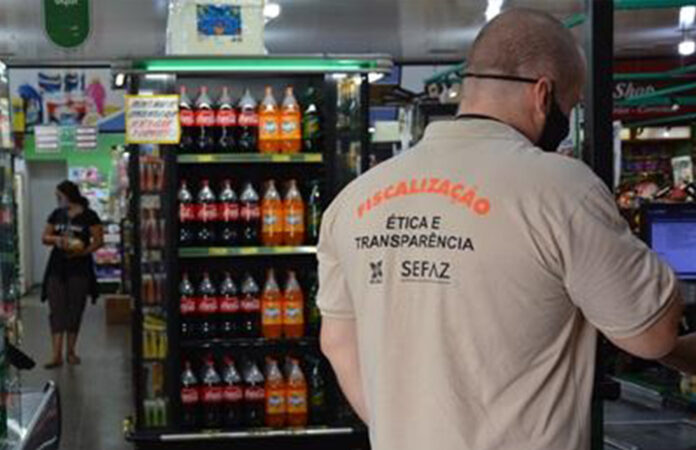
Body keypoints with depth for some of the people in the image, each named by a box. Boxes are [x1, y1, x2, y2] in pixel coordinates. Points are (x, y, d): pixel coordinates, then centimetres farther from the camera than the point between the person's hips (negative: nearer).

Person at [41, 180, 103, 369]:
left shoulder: (89, 216, -4)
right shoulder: (57, 214, 9)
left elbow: (98, 240, -7)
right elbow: (45, 237, 12)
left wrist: (82, 252, -21)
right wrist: (56, 239, -10)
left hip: (79, 267, -3)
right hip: (57, 267, 3)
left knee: (75, 310, 6)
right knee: (57, 310, -3)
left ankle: (71, 351, 19)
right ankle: (57, 355, -6)